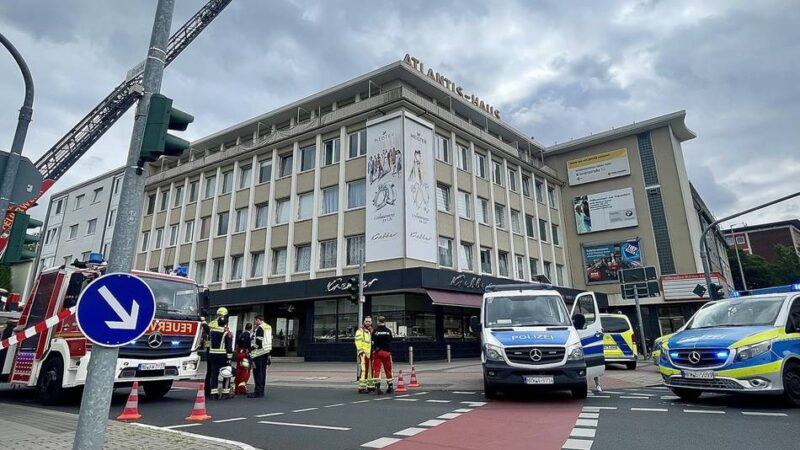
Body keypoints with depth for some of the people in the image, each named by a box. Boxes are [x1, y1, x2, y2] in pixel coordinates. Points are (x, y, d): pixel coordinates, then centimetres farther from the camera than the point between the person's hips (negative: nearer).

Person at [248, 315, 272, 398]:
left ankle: (258, 392, -5)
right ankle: (261, 391, 18)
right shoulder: (269, 327, 14)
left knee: (257, 372, -5)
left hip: (259, 353, -9)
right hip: (266, 352, 9)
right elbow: (270, 339, 17)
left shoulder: (259, 328, -12)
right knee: (263, 371, 12)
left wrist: (251, 349, -10)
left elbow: (258, 342, -19)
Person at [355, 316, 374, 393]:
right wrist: (361, 351, -19)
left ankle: (370, 385, 24)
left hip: (371, 354, 8)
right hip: (363, 354, -8)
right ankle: (362, 387, -10)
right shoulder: (360, 330, -5)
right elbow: (358, 342, -13)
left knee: (371, 369, 13)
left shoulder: (372, 331, 19)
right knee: (363, 370, -13)